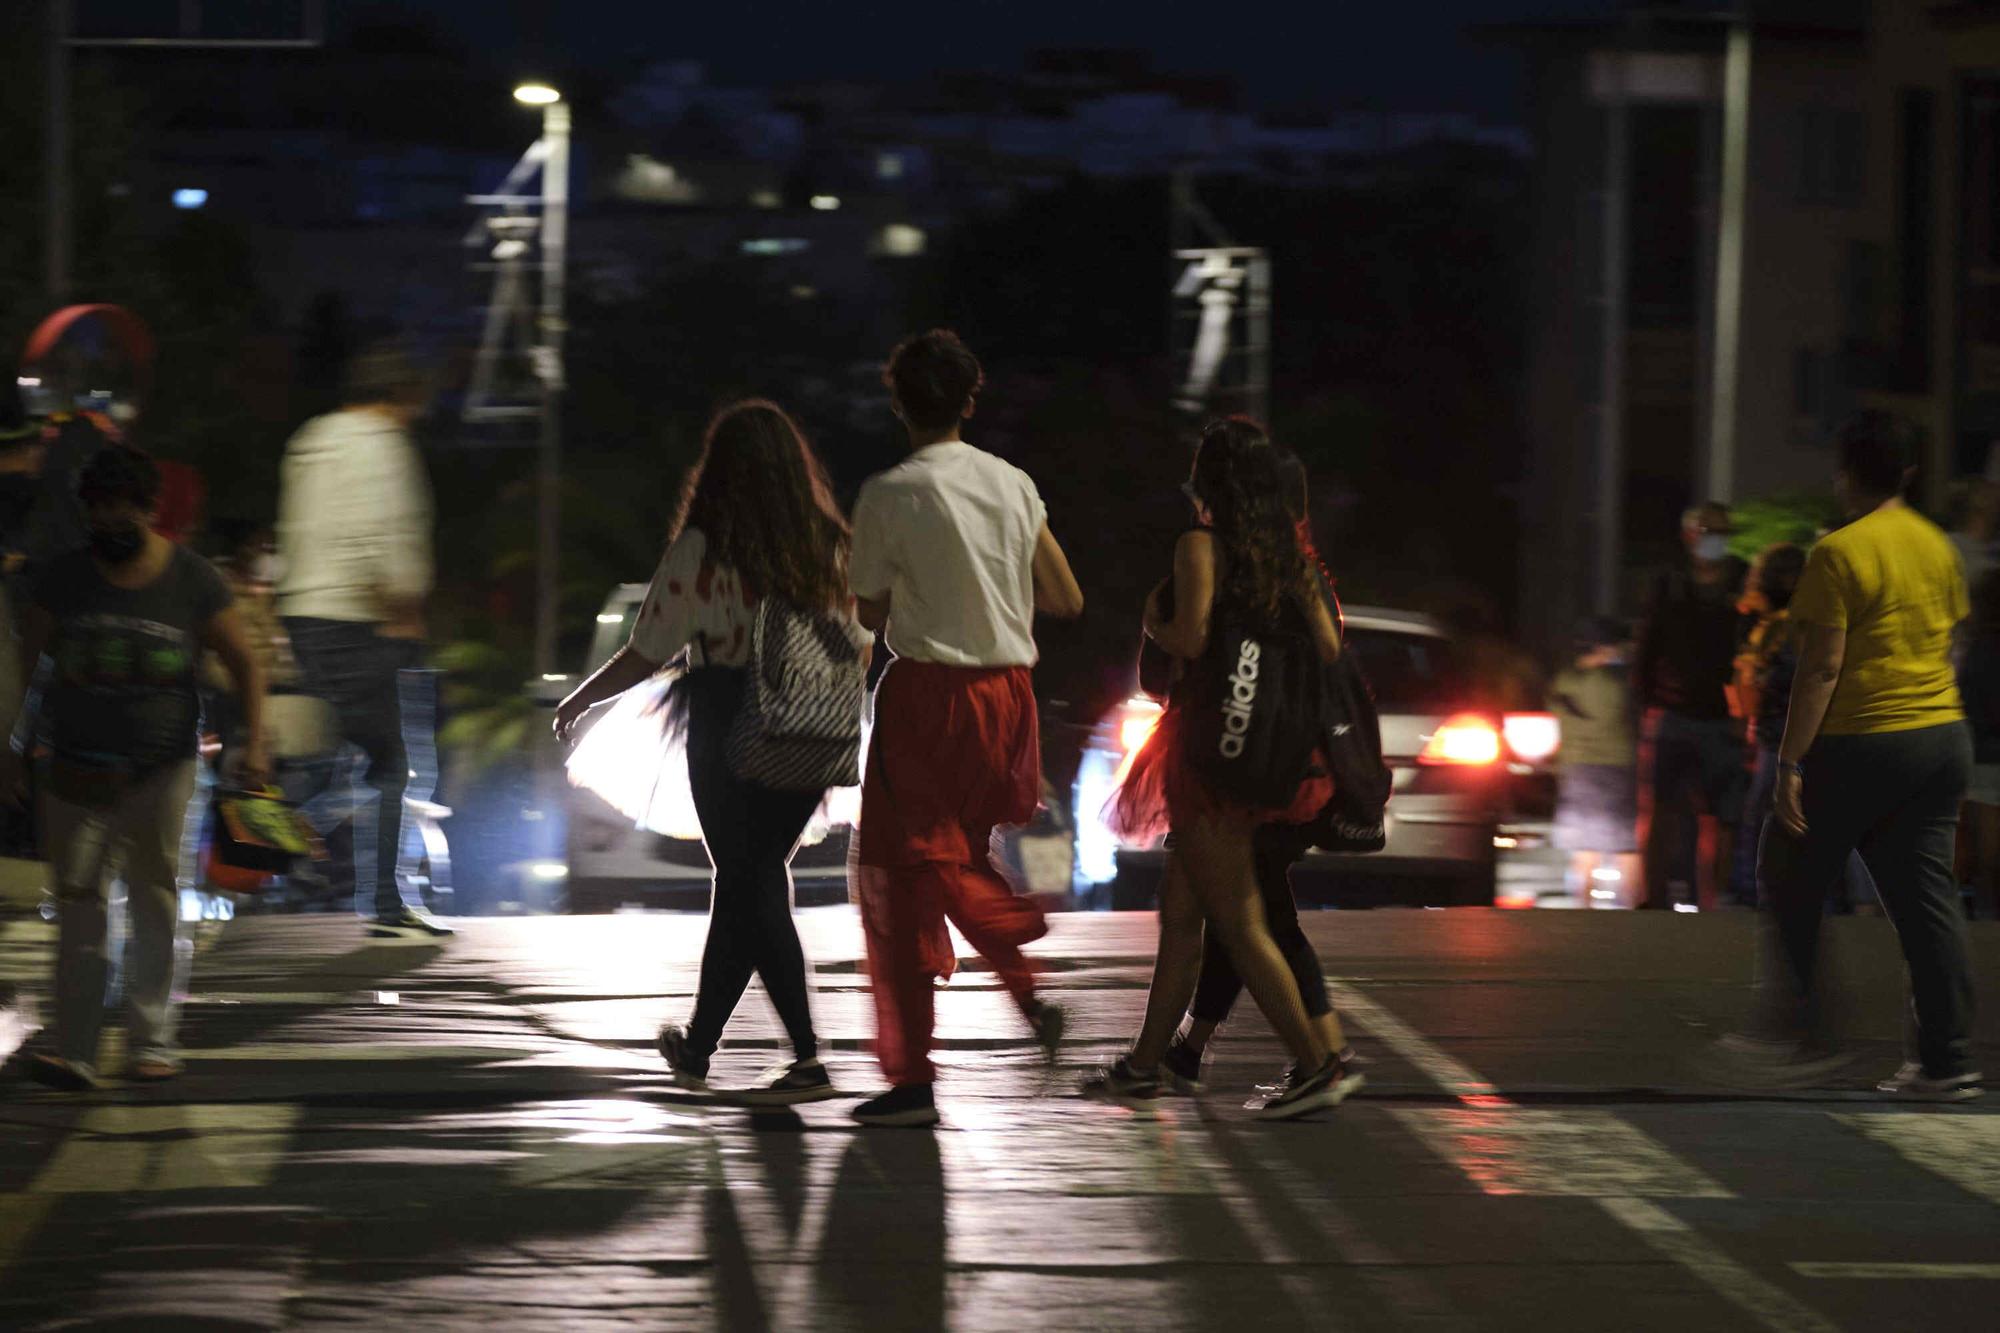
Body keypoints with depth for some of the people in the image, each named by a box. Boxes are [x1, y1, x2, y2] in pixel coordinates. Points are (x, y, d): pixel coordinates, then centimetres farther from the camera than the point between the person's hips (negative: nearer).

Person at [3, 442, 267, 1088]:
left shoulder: (191, 580, 1)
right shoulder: (64, 579, 6)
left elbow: (244, 662, 8)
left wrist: (253, 740, -1)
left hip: (160, 768, -1)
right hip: (76, 769, 1)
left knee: (154, 901, 1)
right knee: (78, 904, -5)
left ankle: (153, 1043, 9)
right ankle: (74, 1053, -7)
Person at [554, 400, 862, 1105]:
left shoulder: (699, 550, -11)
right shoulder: (828, 545, 1)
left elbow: (646, 655, -10)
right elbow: (857, 648, 6)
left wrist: (579, 700, 7)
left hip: (727, 730, -4)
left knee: (752, 887, 4)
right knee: (748, 880, 17)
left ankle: (808, 1059, -6)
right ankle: (699, 1043, 28)